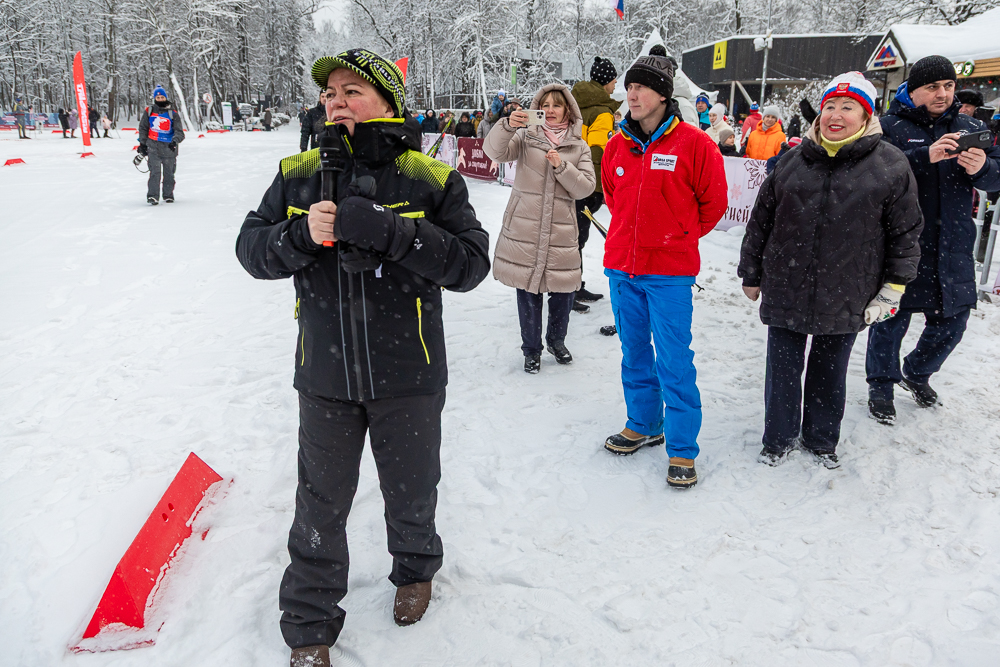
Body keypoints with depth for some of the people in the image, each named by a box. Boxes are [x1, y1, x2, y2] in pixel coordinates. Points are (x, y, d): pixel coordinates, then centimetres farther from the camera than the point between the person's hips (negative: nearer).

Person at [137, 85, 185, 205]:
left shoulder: (173, 114, 4)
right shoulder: (149, 111, 7)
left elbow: (179, 131, -4)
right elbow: (143, 128, 14)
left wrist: (175, 141, -23)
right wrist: (142, 144, 9)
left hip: (169, 148, 1)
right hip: (153, 147, -1)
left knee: (169, 173, 9)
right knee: (155, 172, -12)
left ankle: (168, 195, 25)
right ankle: (152, 196, -12)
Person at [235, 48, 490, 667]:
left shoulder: (432, 179, -8)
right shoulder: (298, 174, 1)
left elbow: (471, 264, -15)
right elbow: (252, 249, 1)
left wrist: (393, 231, -28)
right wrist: (300, 235, -20)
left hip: (407, 376, -1)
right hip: (325, 376, 2)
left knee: (411, 493, 19)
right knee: (320, 505, 12)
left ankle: (415, 570, 51)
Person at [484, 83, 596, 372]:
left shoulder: (579, 147, 10)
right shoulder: (525, 137, 6)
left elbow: (586, 187, 0)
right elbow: (494, 151, -11)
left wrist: (561, 167, -14)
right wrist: (508, 126, -28)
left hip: (561, 230, 1)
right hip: (524, 228, -1)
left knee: (563, 289, 6)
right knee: (528, 291, 4)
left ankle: (556, 340, 31)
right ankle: (531, 349, 20)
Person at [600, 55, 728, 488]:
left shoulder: (694, 144, -8)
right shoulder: (617, 146, 6)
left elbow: (714, 201, 2)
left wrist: (680, 236, 5)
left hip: (669, 272, -5)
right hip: (621, 266, 5)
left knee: (674, 362, -2)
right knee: (634, 352, 16)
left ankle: (682, 449, 9)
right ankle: (643, 424, 33)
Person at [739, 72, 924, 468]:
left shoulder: (891, 166, -3)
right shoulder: (793, 162, 2)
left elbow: (906, 234, 0)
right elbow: (761, 220, 8)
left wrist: (891, 291, -2)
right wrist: (751, 274, 11)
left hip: (846, 299, -1)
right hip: (785, 291, 1)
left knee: (830, 372, 15)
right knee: (783, 369, 9)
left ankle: (820, 440, 36)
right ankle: (779, 439, 30)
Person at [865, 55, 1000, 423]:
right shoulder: (889, 126, -2)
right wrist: (925, 156, -29)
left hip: (953, 248, 5)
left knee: (952, 321, 13)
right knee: (892, 317, 3)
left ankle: (918, 372, 36)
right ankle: (881, 386, 20)